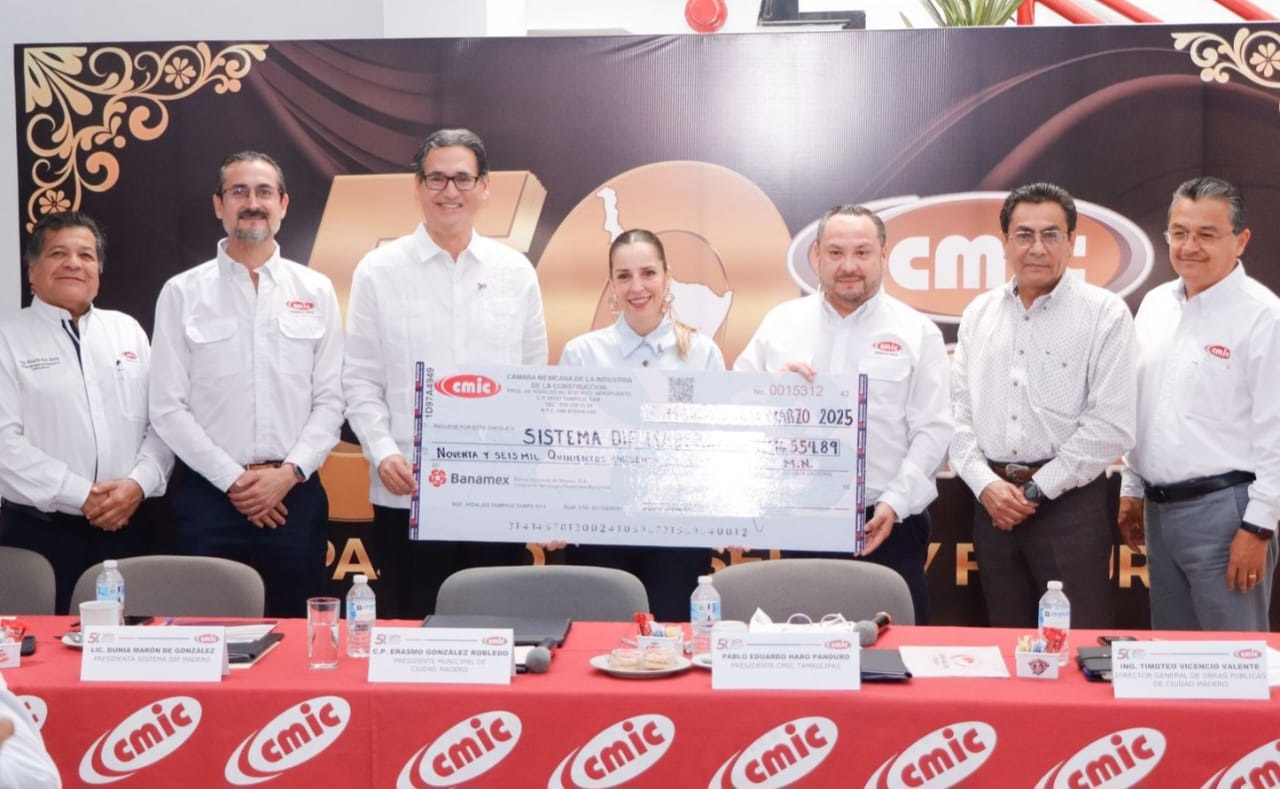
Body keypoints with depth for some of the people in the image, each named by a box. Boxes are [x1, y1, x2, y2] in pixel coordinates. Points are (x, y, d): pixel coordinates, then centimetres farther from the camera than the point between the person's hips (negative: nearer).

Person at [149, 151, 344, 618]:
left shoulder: (316, 291, 6)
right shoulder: (182, 293, 2)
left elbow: (330, 400, 3)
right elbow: (168, 407, -2)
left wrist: (289, 472, -9)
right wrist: (231, 479, -8)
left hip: (295, 494, 1)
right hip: (208, 493, -1)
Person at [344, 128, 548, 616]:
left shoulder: (516, 271, 7)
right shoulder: (379, 272, 2)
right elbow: (361, 379, 2)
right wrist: (382, 452, -12)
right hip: (408, 491, -1)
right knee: (416, 623, 7)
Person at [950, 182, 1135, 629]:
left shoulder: (1105, 314, -4)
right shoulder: (978, 315, 10)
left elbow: (1111, 426, -10)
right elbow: (959, 411, 8)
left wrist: (1036, 490, -10)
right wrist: (986, 485, -6)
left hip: (1071, 503, -4)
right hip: (993, 502, 4)